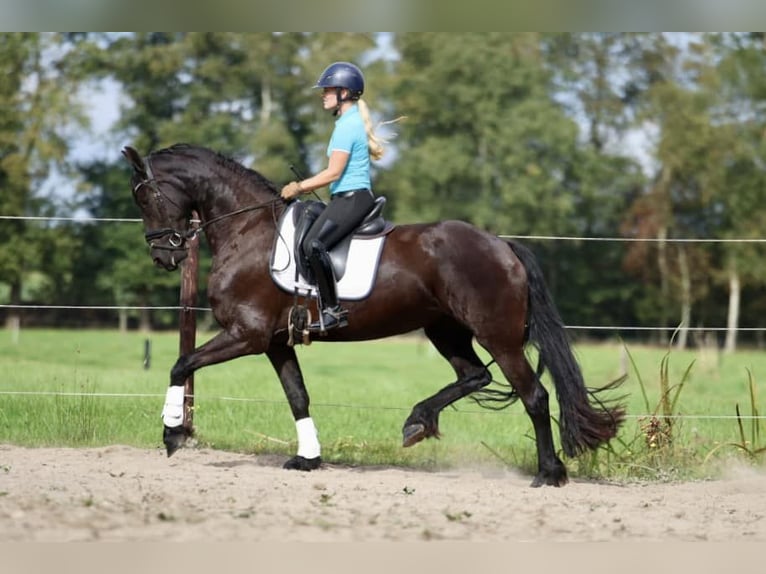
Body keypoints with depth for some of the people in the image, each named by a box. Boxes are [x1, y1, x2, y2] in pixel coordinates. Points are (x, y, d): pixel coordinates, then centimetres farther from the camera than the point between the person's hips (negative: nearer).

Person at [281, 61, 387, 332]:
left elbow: (334, 172, -17)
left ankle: (332, 310, -25)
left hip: (352, 198, -11)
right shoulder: (352, 121, 19)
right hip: (349, 197, 11)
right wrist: (305, 186, 16)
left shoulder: (347, 125, -13)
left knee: (313, 244, -25)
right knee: (307, 239, 11)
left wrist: (300, 187, -9)